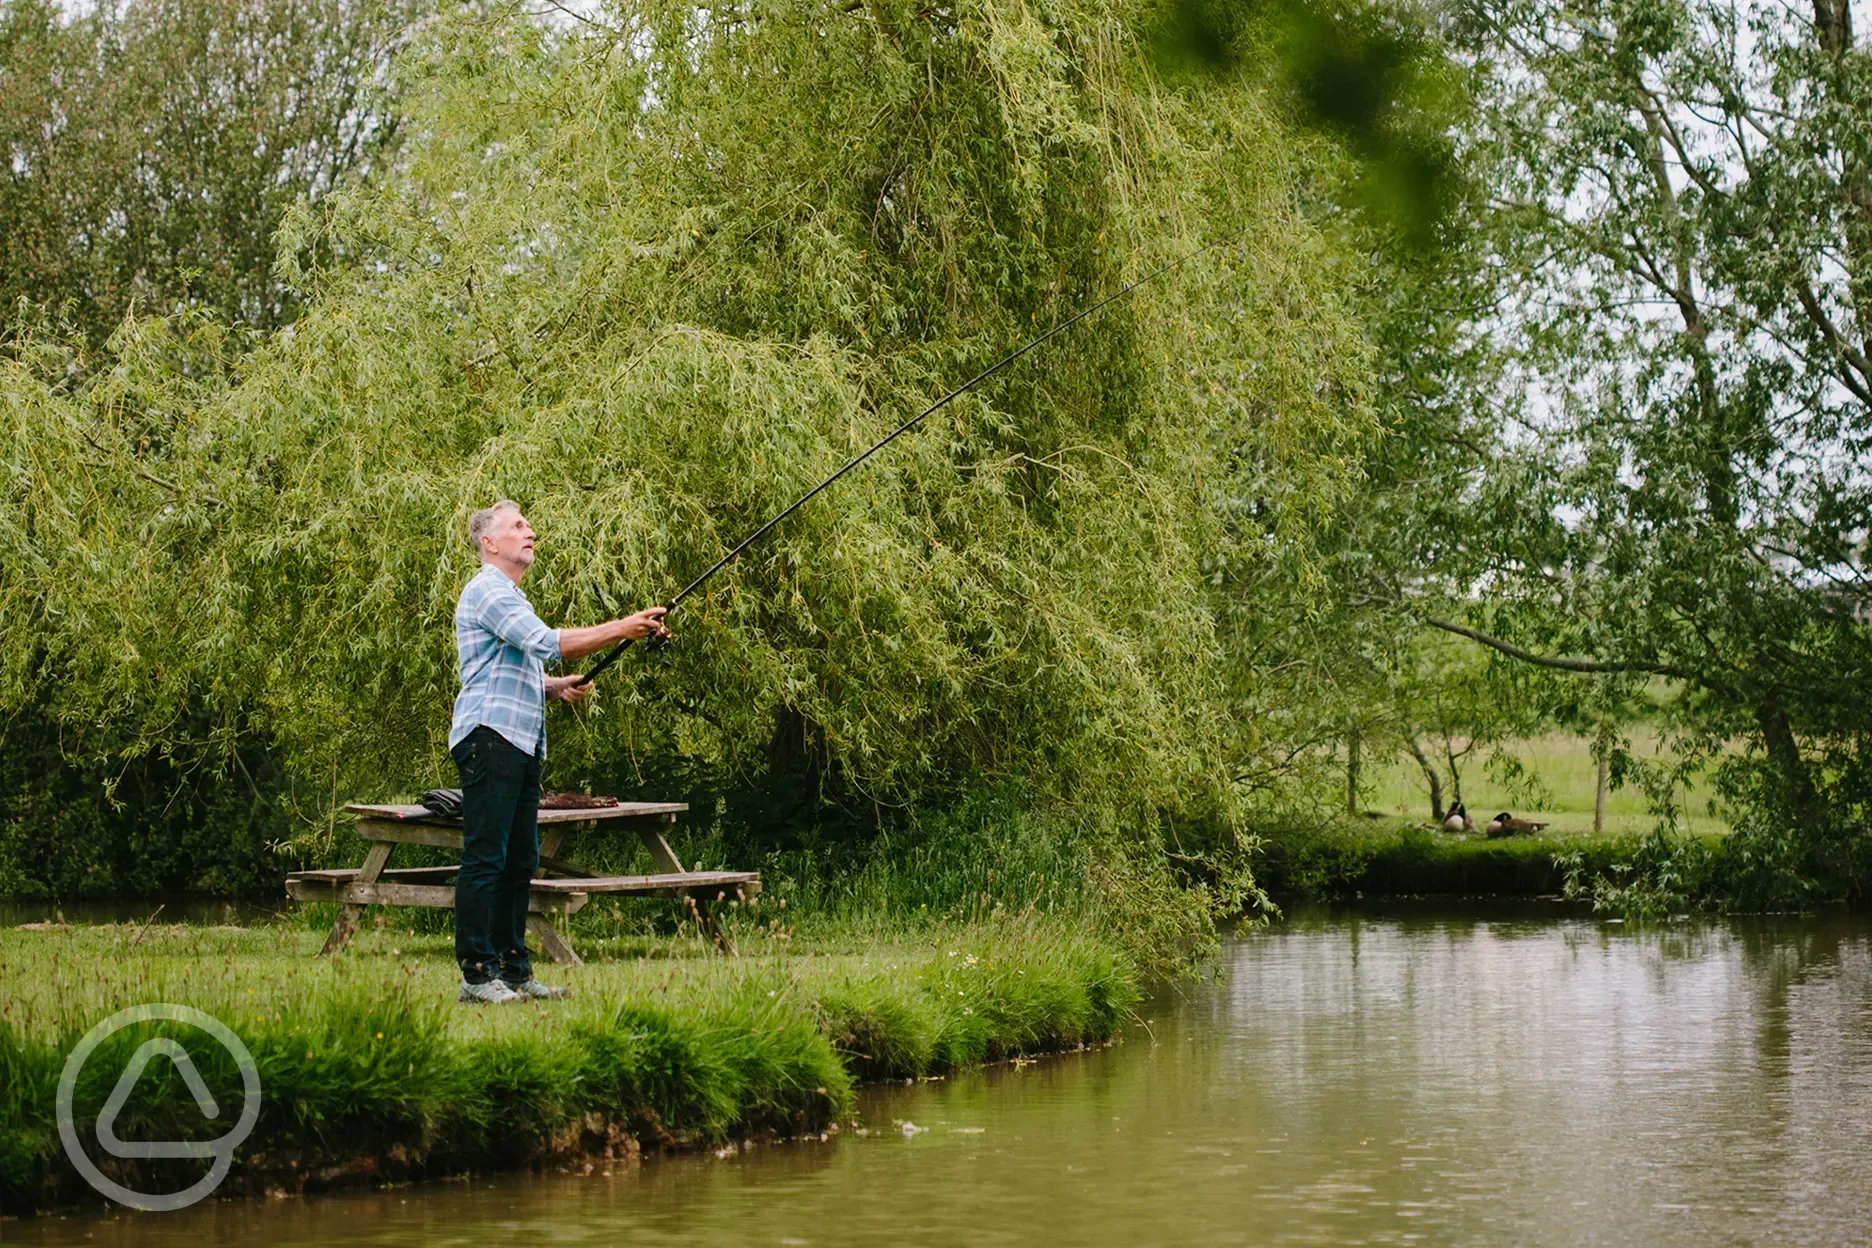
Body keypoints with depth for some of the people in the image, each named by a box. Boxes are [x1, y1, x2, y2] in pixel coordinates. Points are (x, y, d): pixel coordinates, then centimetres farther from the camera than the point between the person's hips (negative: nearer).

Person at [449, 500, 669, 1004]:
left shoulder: (511, 597, 25)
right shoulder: (486, 591, -8)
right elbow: (546, 643, -21)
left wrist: (555, 687, 13)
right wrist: (622, 629, -22)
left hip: (521, 743, 10)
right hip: (490, 736, -10)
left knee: (520, 861, 10)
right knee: (485, 858, -10)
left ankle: (514, 970, 14)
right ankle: (477, 975, -10)